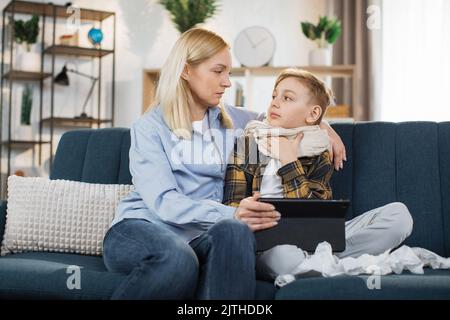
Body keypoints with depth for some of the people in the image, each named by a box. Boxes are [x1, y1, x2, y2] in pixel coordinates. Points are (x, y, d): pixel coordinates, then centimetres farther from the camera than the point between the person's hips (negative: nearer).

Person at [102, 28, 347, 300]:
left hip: (199, 235, 4)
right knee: (178, 259, -40)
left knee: (234, 232, -34)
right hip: (140, 227, -3)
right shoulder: (150, 127, 1)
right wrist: (230, 214, -28)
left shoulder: (231, 120, 18)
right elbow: (164, 202, -13)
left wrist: (320, 124, 17)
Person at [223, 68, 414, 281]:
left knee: (397, 214, -13)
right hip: (263, 241, -3)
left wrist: (290, 163, -3)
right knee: (282, 254, -43)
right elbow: (232, 206, 1)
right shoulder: (246, 144, 11)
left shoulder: (319, 156, 13)